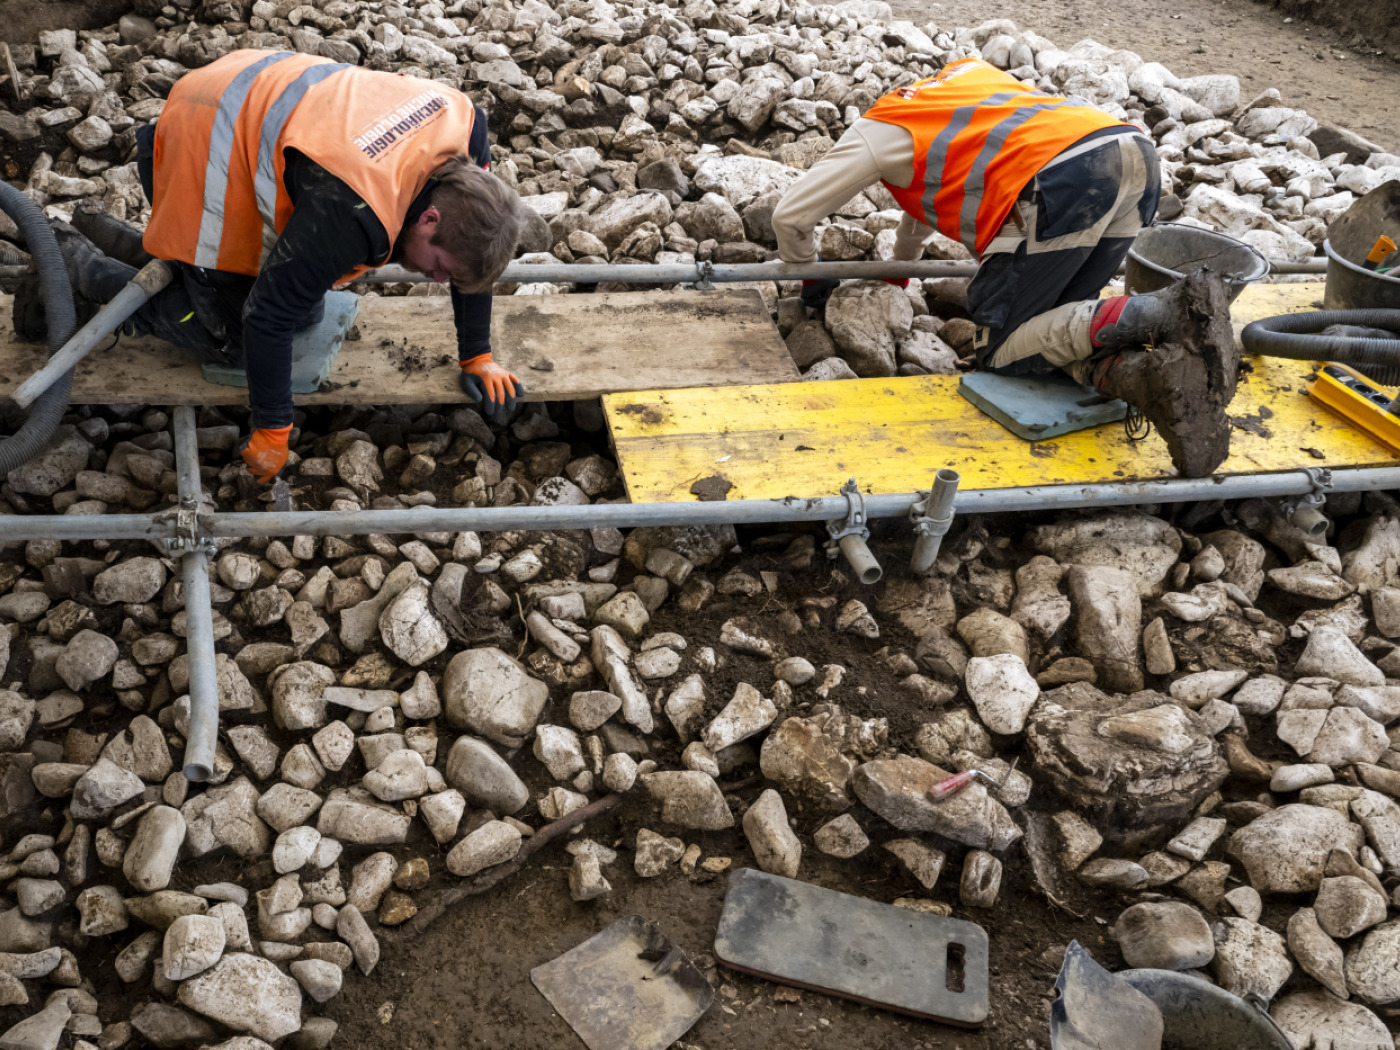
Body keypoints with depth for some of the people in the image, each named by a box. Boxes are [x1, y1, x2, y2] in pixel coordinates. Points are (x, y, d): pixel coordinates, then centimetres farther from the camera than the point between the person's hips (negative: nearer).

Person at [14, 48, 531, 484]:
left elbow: (472, 253, 1)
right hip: (205, 143, -8)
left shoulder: (464, 126, -16)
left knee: (305, 314, 12)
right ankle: (74, 261, 14)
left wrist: (477, 358, 5)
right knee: (233, 337, -5)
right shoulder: (356, 215, -39)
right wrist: (271, 433, -18)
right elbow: (266, 318, -30)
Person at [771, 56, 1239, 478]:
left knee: (1000, 349, 3)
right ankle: (1147, 373, -17)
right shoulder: (966, 71, 40)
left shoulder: (876, 130, 21)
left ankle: (1167, 310, -18)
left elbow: (790, 217, 23)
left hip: (1068, 178, -7)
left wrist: (809, 275, 45)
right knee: (1048, 328, 15)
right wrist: (901, 263, 64)